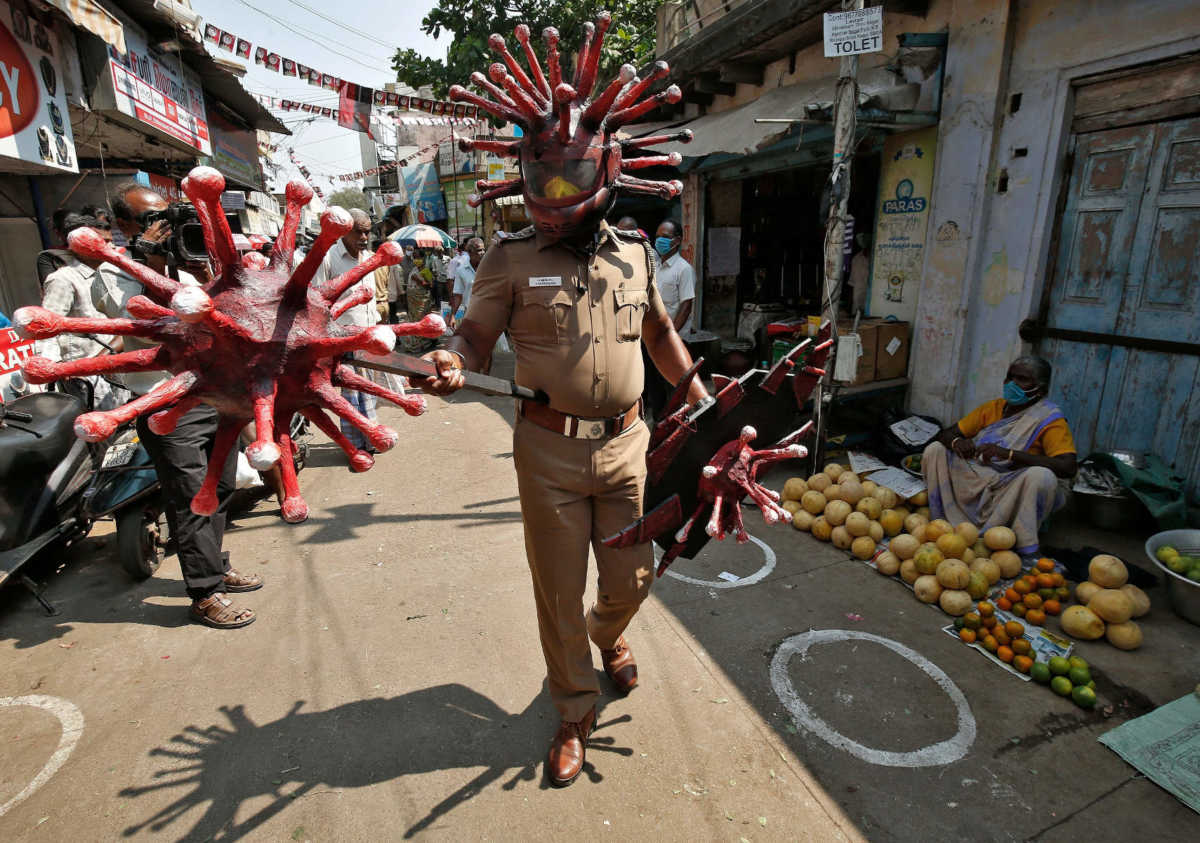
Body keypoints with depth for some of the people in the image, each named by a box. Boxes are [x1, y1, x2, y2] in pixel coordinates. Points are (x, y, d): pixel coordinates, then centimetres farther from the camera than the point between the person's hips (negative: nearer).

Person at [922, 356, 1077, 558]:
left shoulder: (1049, 420, -5)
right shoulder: (992, 407, 10)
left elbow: (1068, 467, -21)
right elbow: (945, 435, 8)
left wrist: (1009, 454, -32)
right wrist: (956, 442, -19)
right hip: (976, 482, 5)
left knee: (1041, 476, -35)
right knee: (935, 450, -9)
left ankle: (1023, 549, -21)